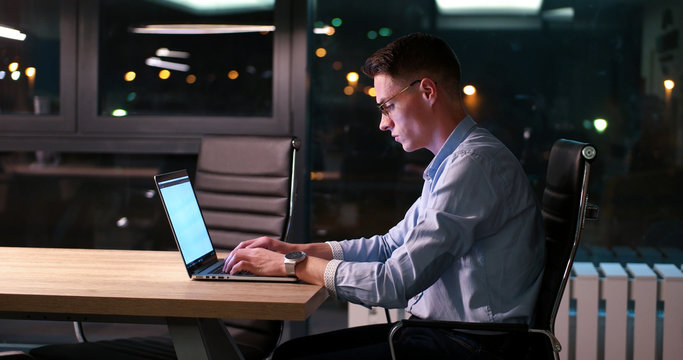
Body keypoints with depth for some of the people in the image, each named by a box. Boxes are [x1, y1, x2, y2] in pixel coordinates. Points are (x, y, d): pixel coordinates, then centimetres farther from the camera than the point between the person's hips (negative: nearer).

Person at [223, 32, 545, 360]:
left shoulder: (474, 164, -19)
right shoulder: (450, 162, 15)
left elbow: (396, 283, -21)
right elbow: (391, 245, 22)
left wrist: (291, 265, -11)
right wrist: (293, 250, 11)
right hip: (441, 331, 10)